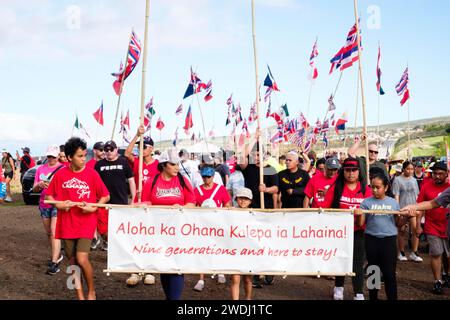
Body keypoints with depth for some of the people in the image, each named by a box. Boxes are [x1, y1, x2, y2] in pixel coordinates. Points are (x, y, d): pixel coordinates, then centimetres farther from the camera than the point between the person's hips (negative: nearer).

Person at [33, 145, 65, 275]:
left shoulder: (63, 169, -5)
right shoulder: (40, 169, 10)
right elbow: (34, 188, 12)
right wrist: (39, 184, -12)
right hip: (44, 205, 6)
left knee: (54, 232, -14)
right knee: (49, 233, 13)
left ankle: (55, 263, -15)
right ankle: (57, 255, 29)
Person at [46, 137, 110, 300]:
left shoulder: (92, 174, -6)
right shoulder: (60, 174, -1)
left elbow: (105, 196, 1)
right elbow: (48, 196, 9)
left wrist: (93, 207, -14)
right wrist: (57, 204, -10)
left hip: (86, 223, -3)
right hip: (67, 224, 3)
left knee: (82, 259, -13)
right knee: (72, 261, 9)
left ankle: (91, 292, 10)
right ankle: (80, 295, 23)